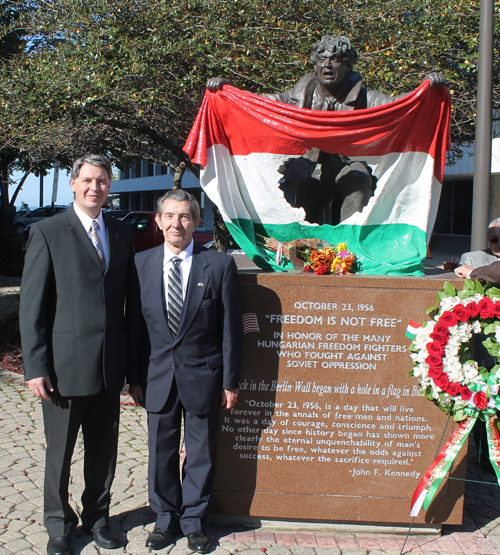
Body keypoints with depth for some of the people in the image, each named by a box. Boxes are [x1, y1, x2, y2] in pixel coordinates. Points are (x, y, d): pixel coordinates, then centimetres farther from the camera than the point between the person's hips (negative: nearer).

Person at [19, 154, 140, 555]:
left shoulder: (122, 234, 8)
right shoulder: (48, 232, -4)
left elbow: (131, 302, 9)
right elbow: (32, 306, -6)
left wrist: (132, 360, 5)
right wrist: (36, 366, -10)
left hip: (110, 368, 4)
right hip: (65, 367, -3)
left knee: (104, 450, 15)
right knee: (59, 452, 12)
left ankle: (97, 515, 37)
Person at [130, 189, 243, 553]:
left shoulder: (220, 265, -6)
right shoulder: (141, 263, 2)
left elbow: (232, 328, -3)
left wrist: (230, 382, -4)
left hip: (203, 375, -2)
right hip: (158, 374, 2)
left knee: (201, 452, 10)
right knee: (161, 451, 12)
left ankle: (194, 520, 30)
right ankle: (166, 519, 32)